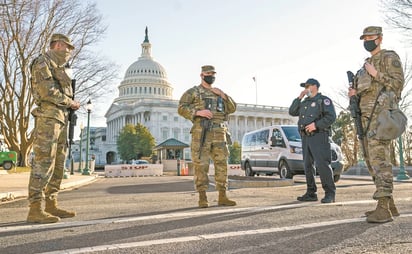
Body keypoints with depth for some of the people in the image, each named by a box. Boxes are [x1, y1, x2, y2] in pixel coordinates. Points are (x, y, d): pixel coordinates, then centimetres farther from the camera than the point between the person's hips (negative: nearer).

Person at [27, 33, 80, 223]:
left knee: (58, 164, 7)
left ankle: (51, 205, 11)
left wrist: (71, 105, 6)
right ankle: (35, 209, -12)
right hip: (48, 116, -9)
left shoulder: (60, 68, 25)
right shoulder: (43, 62, -2)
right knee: (43, 162, -13)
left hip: (61, 118, 9)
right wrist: (70, 102, -6)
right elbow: (47, 91, -15)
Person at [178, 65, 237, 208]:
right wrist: (198, 112, -17)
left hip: (219, 134, 5)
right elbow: (181, 108, -4)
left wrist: (223, 95, 2)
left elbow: (232, 108, 16)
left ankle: (222, 197, 8)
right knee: (201, 165, -5)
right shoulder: (193, 92, 7)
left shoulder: (218, 93, 23)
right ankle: (202, 198, 2)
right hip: (202, 133, -5)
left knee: (222, 164, 2)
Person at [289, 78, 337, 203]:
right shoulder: (305, 102, 22)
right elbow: (292, 112, 17)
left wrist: (316, 125, -20)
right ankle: (311, 193, 14)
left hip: (319, 136, -8)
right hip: (306, 137, 8)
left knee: (322, 164, -14)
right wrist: (299, 98, 11)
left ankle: (330, 194, -8)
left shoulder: (323, 100, 0)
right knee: (308, 165, 7)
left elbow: (331, 116, -11)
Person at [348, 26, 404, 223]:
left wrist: (375, 74, -15)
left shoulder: (390, 57, 1)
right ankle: (389, 205, 14)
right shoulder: (367, 64, 25)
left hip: (381, 113, -9)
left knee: (379, 159, -17)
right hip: (367, 116, 9)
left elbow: (397, 84, -9)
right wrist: (355, 93, 8)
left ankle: (383, 209, -16)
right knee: (374, 160, 7)